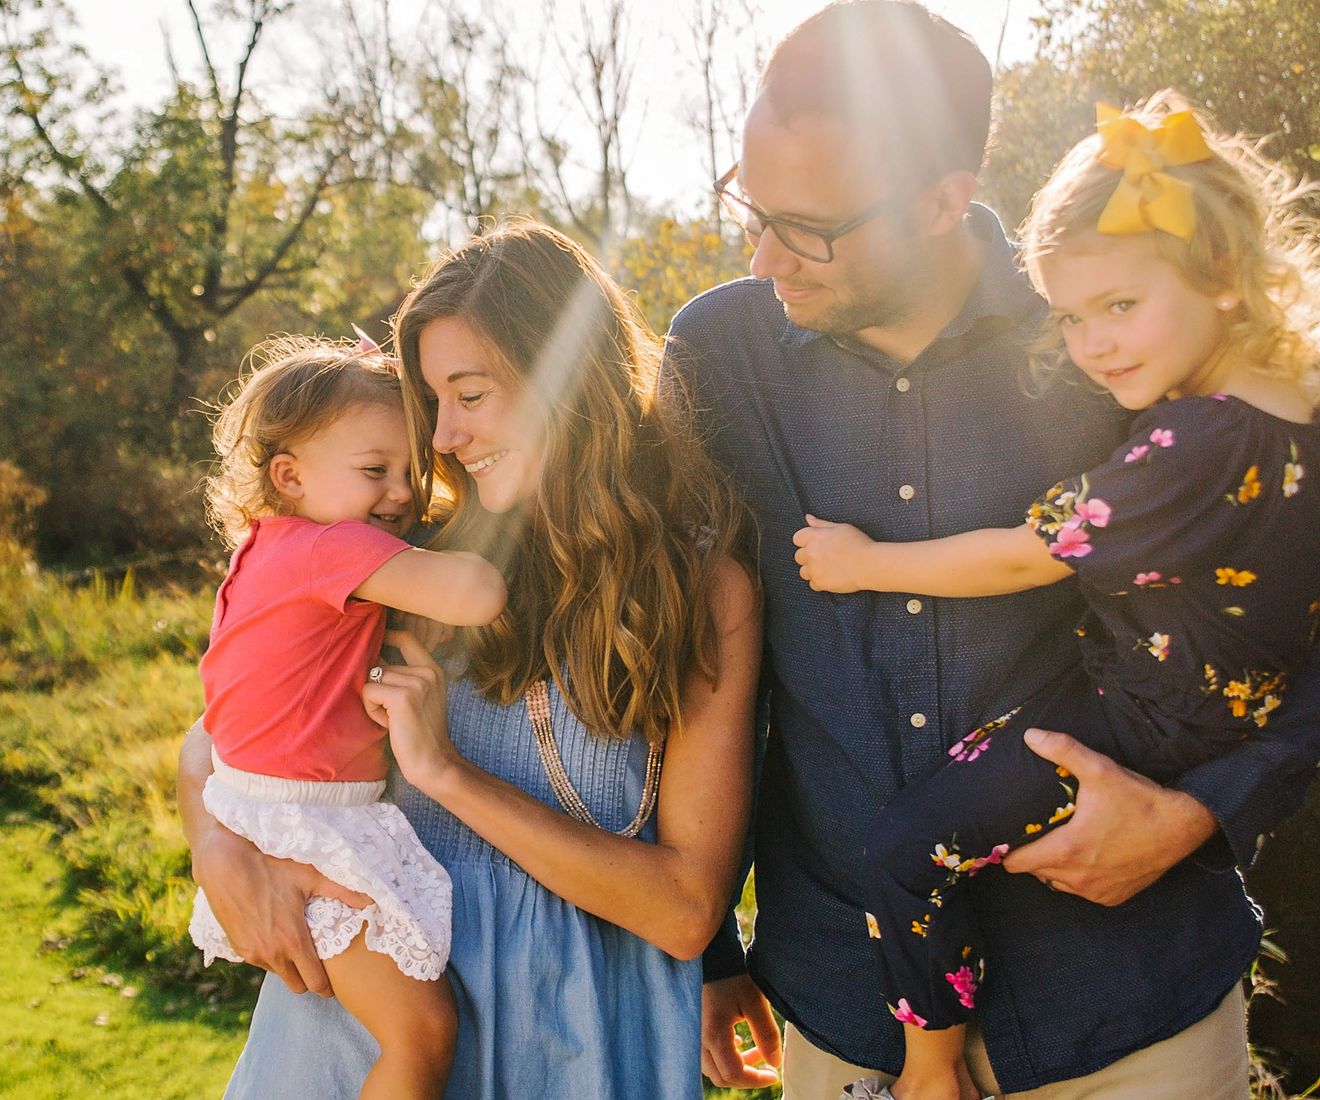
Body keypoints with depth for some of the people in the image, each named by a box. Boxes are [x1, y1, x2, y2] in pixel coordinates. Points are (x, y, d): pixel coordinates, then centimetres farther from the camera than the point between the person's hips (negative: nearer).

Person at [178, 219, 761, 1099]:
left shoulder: (708, 588, -11)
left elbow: (687, 911, -16)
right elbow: (216, 734, 4)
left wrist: (450, 774, -20)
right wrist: (223, 853, -18)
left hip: (570, 1026, -2)